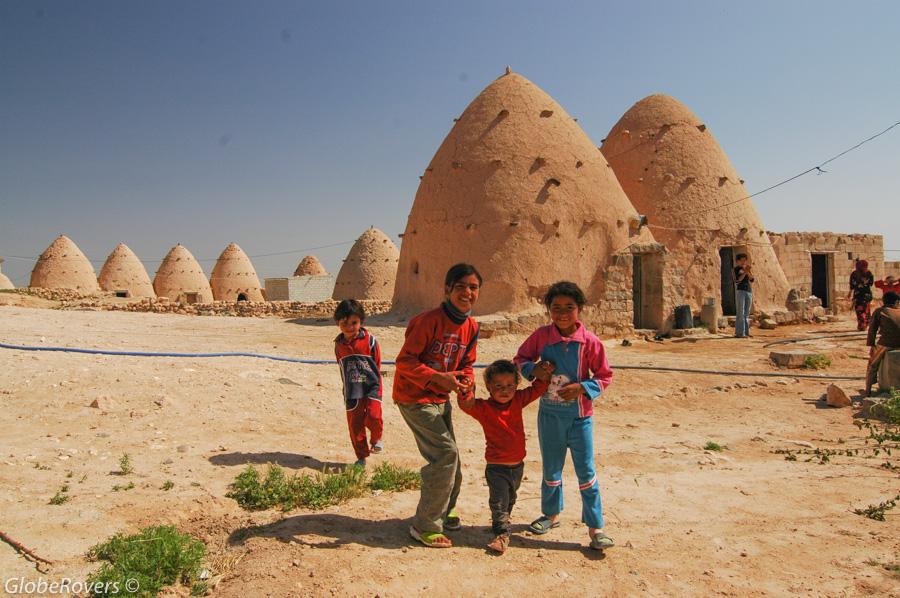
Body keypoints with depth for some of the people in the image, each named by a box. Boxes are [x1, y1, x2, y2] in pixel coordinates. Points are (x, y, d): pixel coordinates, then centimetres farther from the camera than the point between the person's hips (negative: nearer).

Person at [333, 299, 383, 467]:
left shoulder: (369, 341, -7)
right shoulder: (339, 345, 3)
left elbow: (377, 365, 1)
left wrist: (376, 389, 3)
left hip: (371, 388, -3)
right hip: (351, 392, 3)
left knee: (373, 417, -20)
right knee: (355, 425, 6)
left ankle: (376, 439, 13)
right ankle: (361, 457, 24)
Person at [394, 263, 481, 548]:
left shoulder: (471, 327, 1)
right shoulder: (430, 320, -22)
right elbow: (405, 361, -22)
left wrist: (466, 382, -11)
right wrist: (437, 377, -33)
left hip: (441, 399, 8)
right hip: (414, 397, -8)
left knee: (450, 461, 17)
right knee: (446, 453, -14)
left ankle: (443, 512, 41)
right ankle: (425, 526, 0)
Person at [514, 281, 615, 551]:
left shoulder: (589, 341, -13)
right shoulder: (541, 336, -6)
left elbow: (605, 376, -5)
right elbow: (521, 358, 8)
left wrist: (581, 388, -20)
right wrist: (533, 369, -14)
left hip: (579, 417, -3)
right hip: (549, 415, 3)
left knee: (586, 472, 2)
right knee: (551, 469, 18)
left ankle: (595, 527, 14)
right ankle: (551, 514, 38)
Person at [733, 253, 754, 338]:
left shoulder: (747, 268, 12)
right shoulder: (736, 269, -2)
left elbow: (752, 279, 2)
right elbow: (737, 280, -13)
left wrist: (749, 272, -13)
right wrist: (745, 272, -19)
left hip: (749, 291, 6)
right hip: (740, 291, -6)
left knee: (747, 313, 7)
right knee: (740, 313, -10)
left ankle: (746, 332, 10)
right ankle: (739, 333, -11)